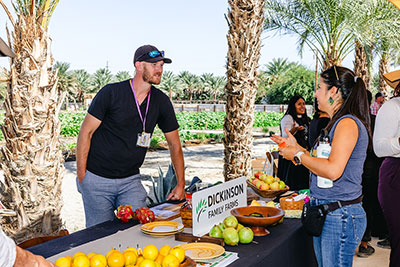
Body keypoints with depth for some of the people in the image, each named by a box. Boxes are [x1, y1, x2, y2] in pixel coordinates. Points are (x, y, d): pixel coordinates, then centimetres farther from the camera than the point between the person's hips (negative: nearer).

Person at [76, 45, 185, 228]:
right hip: (97, 179, -3)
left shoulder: (161, 101, 0)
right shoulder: (111, 93, -12)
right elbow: (85, 133, -7)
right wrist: (81, 177, -8)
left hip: (131, 180, 3)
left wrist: (181, 185, 4)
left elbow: (174, 144, 8)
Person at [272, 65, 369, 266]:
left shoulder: (348, 123, -16)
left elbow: (333, 170, -26)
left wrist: (298, 155, -14)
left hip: (340, 216, -10)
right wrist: (296, 147, 16)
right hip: (325, 212, 10)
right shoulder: (338, 123, 14)